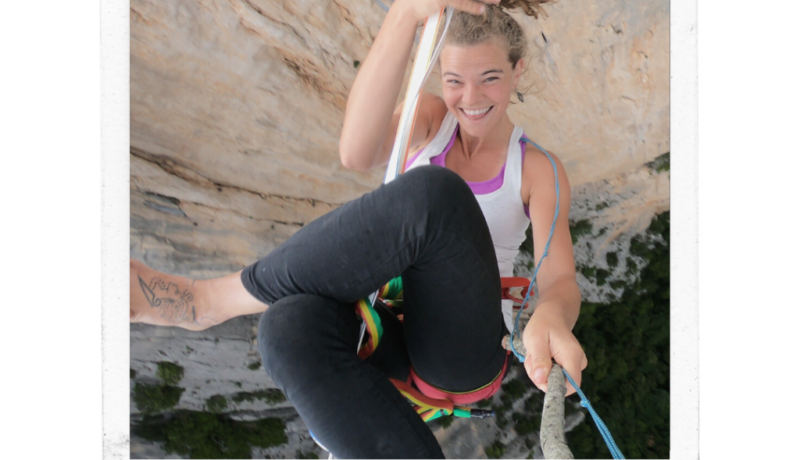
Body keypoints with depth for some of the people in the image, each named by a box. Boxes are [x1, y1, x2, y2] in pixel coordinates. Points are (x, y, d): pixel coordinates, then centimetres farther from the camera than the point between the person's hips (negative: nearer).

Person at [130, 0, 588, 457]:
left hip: (467, 348, -2)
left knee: (435, 193, -32)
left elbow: (561, 283, -9)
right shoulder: (430, 119, 7)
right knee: (291, 326, -37)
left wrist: (550, 319, -37)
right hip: (393, 334, 2)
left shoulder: (539, 172, 4)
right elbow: (356, 154, -17)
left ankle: (218, 298, -21)